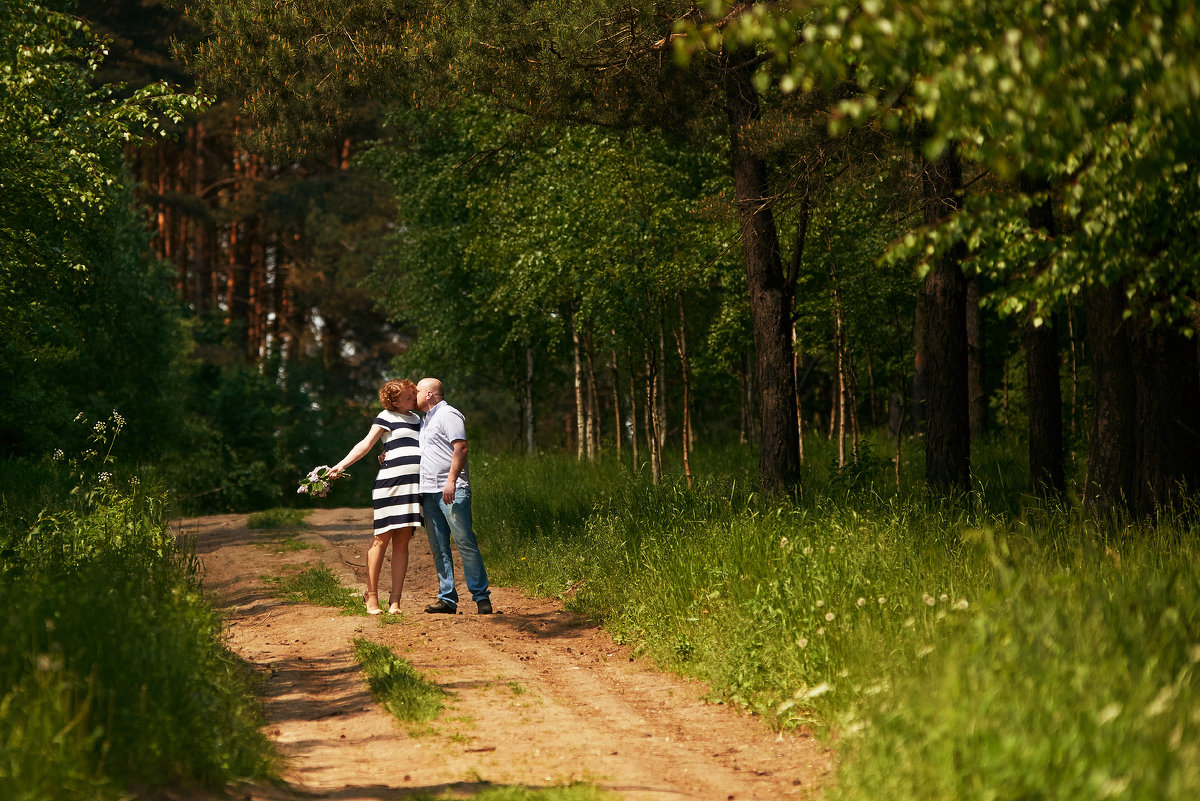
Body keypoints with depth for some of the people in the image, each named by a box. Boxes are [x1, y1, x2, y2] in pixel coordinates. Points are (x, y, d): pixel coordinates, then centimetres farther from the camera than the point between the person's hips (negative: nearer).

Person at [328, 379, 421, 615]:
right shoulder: (387, 417, 2)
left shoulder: (416, 420, 22)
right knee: (382, 538, -6)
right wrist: (343, 464, -17)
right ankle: (371, 596, 0)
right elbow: (366, 444, -6)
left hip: (414, 485, 6)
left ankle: (395, 600, 2)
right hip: (390, 481, -6)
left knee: (402, 542, 3)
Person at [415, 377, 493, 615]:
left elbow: (460, 448, -14)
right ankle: (447, 599, 5)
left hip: (453, 491, -9)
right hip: (429, 492, 9)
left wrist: (451, 481, -23)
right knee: (439, 548, 4)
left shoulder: (448, 415, -3)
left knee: (465, 543, -10)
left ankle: (481, 597, -9)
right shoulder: (425, 420, 24)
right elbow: (419, 453, 34)